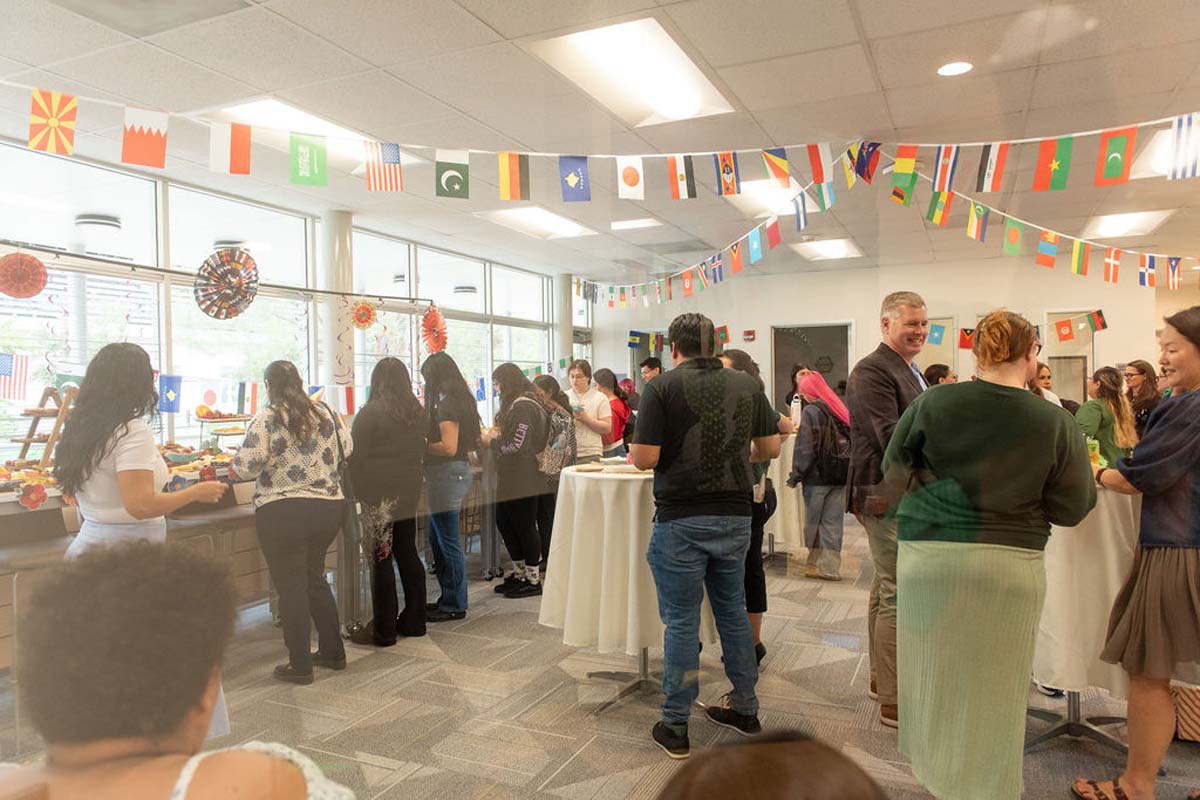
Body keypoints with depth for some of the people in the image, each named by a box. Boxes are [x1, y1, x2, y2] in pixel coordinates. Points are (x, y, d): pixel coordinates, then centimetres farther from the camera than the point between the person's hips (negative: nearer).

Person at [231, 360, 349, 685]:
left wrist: (234, 467, 5)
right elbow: (346, 448, 13)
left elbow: (249, 463, -16)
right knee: (315, 578, 21)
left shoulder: (266, 419, -10)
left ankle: (300, 665, 12)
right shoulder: (327, 413, 4)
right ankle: (332, 651, 27)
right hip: (329, 508, 5)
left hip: (282, 513, -5)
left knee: (291, 587, 5)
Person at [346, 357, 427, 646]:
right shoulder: (418, 412, 5)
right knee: (408, 554, 14)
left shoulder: (370, 413, -13)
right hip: (409, 493, 6)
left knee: (381, 559, 1)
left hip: (379, 495, -6)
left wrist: (356, 490, -2)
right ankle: (414, 620, 22)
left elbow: (356, 457, -12)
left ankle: (383, 630, 8)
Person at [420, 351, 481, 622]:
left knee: (448, 542, -1)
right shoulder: (457, 399, 14)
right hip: (451, 472, 10)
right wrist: (423, 442, 11)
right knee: (437, 540, 18)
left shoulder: (446, 403, -15)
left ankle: (454, 605, 9)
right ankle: (448, 598, 27)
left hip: (448, 473, -10)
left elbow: (448, 447, -21)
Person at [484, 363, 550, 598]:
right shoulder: (517, 404, 14)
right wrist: (498, 435, 6)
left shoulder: (523, 406, -18)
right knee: (504, 522, 16)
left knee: (524, 526, 0)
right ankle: (519, 573, 29)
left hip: (523, 479, -10)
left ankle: (533, 580, 14)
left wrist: (492, 441, -9)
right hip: (513, 478, 10)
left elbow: (517, 446, -23)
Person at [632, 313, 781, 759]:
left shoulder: (663, 387, -10)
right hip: (735, 516, 5)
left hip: (682, 519, -4)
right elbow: (770, 448, 9)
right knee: (733, 611, 19)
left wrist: (638, 453, 8)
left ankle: (675, 728, 15)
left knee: (681, 621, 5)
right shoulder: (747, 385, 4)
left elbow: (645, 458, -15)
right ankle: (744, 709, 32)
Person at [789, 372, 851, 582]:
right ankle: (830, 566, 11)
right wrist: (845, 470, 17)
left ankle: (817, 563, 15)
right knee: (833, 522, 8)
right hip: (841, 476, 6)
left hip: (818, 477, -6)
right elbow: (849, 441, 13)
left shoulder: (811, 411, -10)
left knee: (814, 521, 7)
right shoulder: (840, 409, 10)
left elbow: (805, 447, -13)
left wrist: (796, 475, -8)